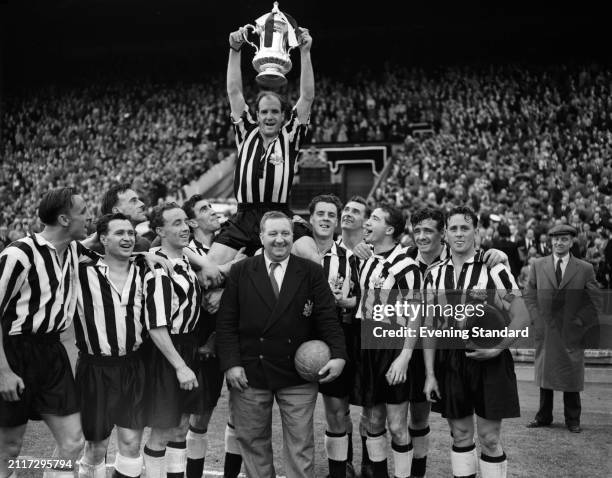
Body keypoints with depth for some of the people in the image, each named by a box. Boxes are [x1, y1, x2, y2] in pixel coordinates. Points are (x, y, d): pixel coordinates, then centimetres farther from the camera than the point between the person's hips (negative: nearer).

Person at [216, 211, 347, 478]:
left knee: (300, 446, 5)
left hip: (298, 374, 0)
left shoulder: (312, 273, 3)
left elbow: (327, 318, -1)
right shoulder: (240, 272, 3)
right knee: (252, 442, 11)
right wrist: (231, 364, -8)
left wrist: (338, 355, -15)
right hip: (249, 373, 1)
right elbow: (226, 322, 1)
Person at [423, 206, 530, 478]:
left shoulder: (495, 270, -5)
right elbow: (428, 326, 7)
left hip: (488, 361, -3)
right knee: (460, 434, 12)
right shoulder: (435, 275, 6)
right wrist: (430, 374, 2)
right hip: (449, 361, 3)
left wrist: (497, 348, -16)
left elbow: (521, 317, -4)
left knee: (489, 438, 2)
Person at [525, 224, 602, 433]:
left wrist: (580, 322, -4)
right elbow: (529, 296, 10)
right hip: (545, 330, 2)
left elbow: (595, 302, 3)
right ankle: (544, 417, 19)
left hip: (572, 332, -2)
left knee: (572, 376, 4)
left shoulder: (585, 269, 1)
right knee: (545, 375, 9)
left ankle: (572, 420, 16)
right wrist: (537, 320, 0)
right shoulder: (537, 265, 7)